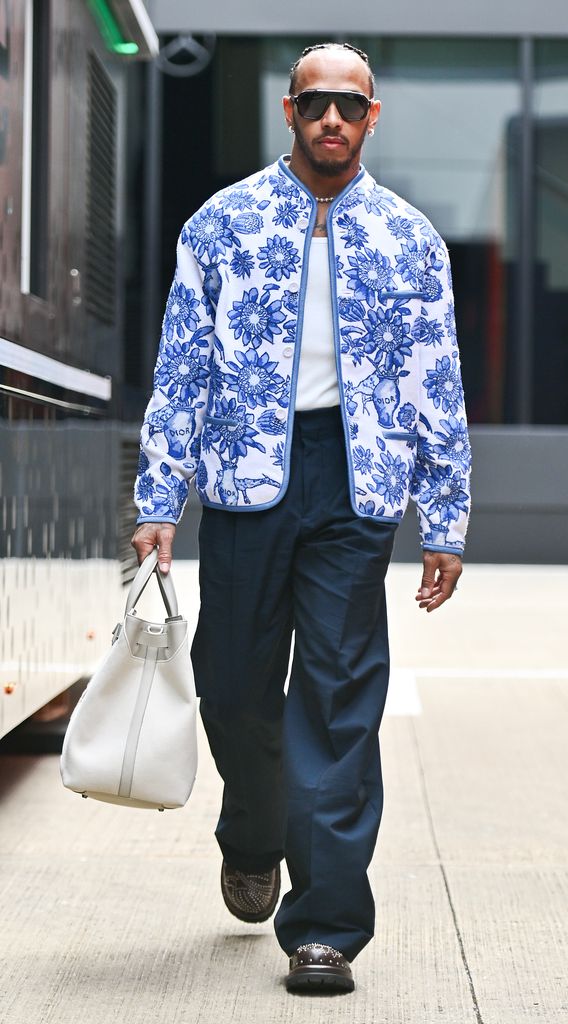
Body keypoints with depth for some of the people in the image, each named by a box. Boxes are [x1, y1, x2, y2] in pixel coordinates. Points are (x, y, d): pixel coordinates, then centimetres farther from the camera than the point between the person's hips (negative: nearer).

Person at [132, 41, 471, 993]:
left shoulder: (410, 239, 7)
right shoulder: (223, 223, 5)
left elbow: (438, 388, 8)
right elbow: (180, 369, 5)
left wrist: (446, 521, 4)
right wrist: (158, 502, -1)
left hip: (358, 484, 0)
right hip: (244, 476, 1)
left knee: (339, 699, -3)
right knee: (236, 685, 7)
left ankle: (325, 924, 3)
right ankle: (252, 843, 38)